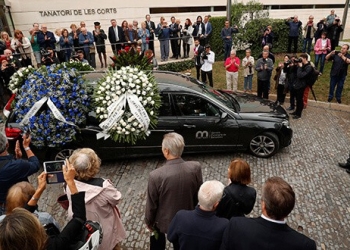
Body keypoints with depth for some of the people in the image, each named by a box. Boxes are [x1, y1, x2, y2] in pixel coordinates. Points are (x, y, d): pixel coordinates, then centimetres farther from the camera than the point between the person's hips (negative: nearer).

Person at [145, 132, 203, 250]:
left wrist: (149, 222, 4)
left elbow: (151, 204, -16)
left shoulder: (156, 175, -31)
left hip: (164, 222, -2)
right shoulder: (195, 167, -23)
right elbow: (199, 195, -7)